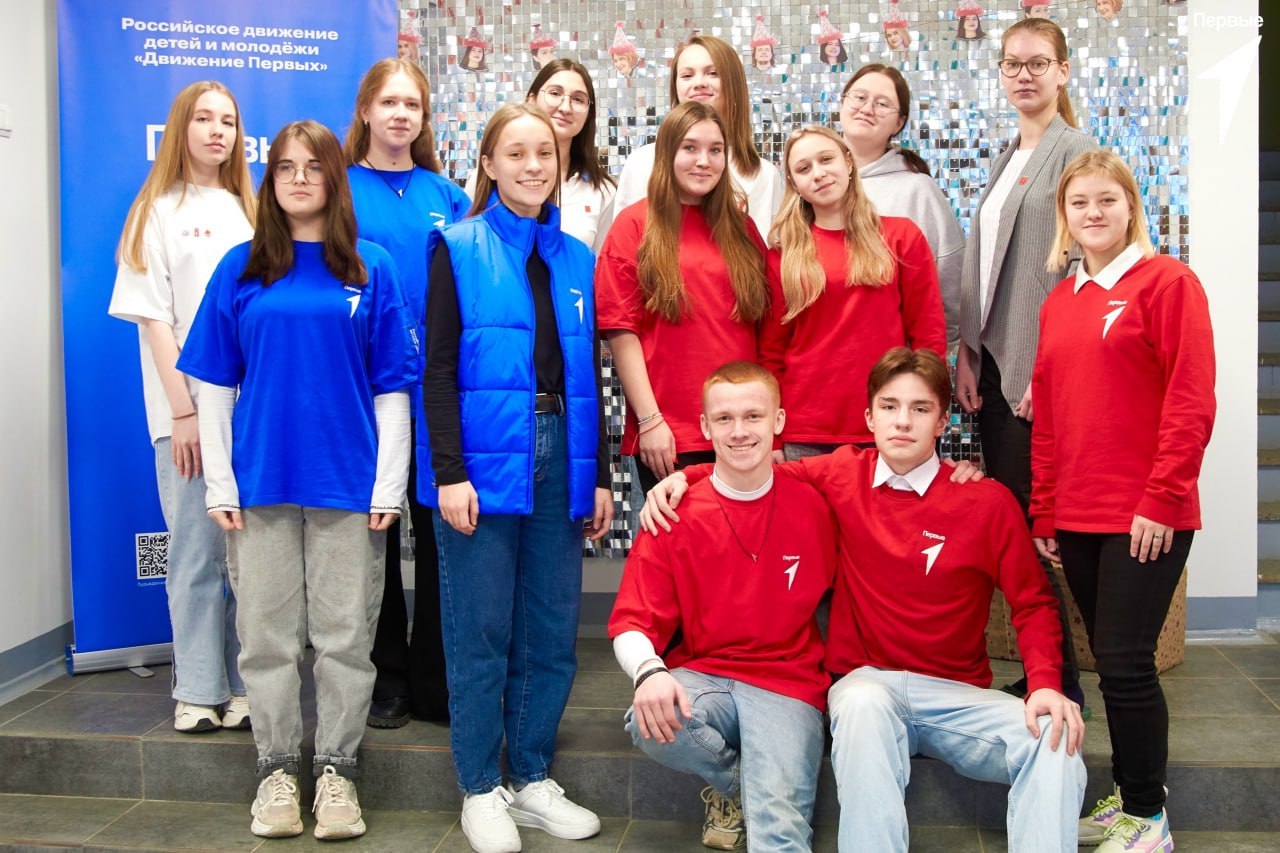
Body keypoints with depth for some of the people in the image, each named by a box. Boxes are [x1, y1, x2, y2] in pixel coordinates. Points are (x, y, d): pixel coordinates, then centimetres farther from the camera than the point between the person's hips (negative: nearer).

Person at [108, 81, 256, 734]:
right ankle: (198, 691, 10)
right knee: (198, 551, 0)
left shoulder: (248, 211, 14)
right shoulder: (159, 213, 4)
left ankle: (248, 685, 12)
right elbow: (154, 319, -2)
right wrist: (184, 410, -10)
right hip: (188, 410, -3)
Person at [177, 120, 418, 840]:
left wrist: (389, 484, -5)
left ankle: (336, 769, 16)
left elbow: (392, 387, 2)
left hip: (348, 482, -1)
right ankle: (277, 768, 19)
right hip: (260, 478, 1)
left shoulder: (373, 269, 4)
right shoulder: (241, 269, 7)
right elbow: (214, 383, 6)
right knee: (267, 633, 6)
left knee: (345, 636, 3)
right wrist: (219, 480, -2)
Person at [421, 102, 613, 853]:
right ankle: (482, 790, 15)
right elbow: (439, 368, -6)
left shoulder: (576, 258, 14)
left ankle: (534, 780, 22)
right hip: (484, 459, -4)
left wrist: (599, 474, 11)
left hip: (561, 459, 4)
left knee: (551, 631, 8)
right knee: (481, 632, 2)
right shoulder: (459, 248, 1)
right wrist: (449, 472, -14)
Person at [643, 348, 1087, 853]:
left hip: (957, 693, 1)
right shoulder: (844, 475, 3)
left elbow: (1033, 604, 3)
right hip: (867, 682, 0)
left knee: (1056, 742, -27)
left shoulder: (988, 502, -1)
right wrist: (686, 476, 3)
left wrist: (1046, 683, -14)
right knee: (864, 704, -37)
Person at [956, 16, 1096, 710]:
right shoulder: (1005, 159, 17)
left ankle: (1058, 679, 7)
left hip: (1037, 368, -8)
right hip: (993, 364, 8)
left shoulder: (1074, 152, -7)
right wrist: (967, 353, 8)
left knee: (1023, 515, -6)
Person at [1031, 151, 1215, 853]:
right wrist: (1044, 513, 12)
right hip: (1077, 518, 6)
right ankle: (1128, 795, 27)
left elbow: (1191, 401, -12)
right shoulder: (1059, 302, 13)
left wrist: (1160, 500, -16)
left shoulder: (1166, 282, -5)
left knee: (1124, 661, -4)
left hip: (1146, 519, -6)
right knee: (1111, 658, 13)